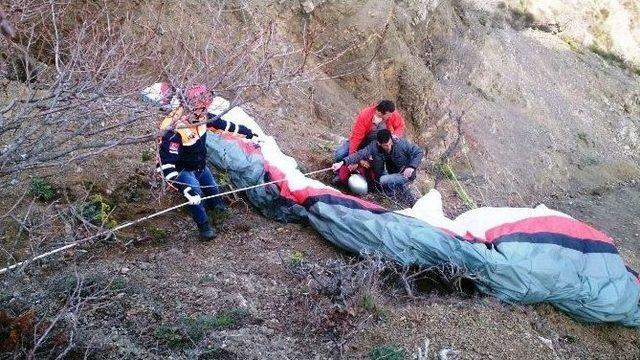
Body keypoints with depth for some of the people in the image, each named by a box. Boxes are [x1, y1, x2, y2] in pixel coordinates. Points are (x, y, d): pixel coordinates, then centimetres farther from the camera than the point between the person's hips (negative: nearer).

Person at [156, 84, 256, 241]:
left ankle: (214, 203, 58)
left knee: (212, 188, 23)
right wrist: (184, 187, -47)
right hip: (180, 169, -7)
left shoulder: (200, 116, -18)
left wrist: (244, 131, 12)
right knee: (194, 191, -31)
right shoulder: (173, 130, -40)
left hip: (199, 165, 7)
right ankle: (204, 225, -10)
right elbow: (167, 165, -41)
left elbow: (222, 124, 1)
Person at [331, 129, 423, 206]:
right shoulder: (374, 147, -14)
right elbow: (360, 154, -23)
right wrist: (342, 162, -36)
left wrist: (412, 167, -26)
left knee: (385, 180, -29)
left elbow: (419, 152, -11)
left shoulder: (402, 143, -21)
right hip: (391, 174, 5)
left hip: (406, 174, -5)